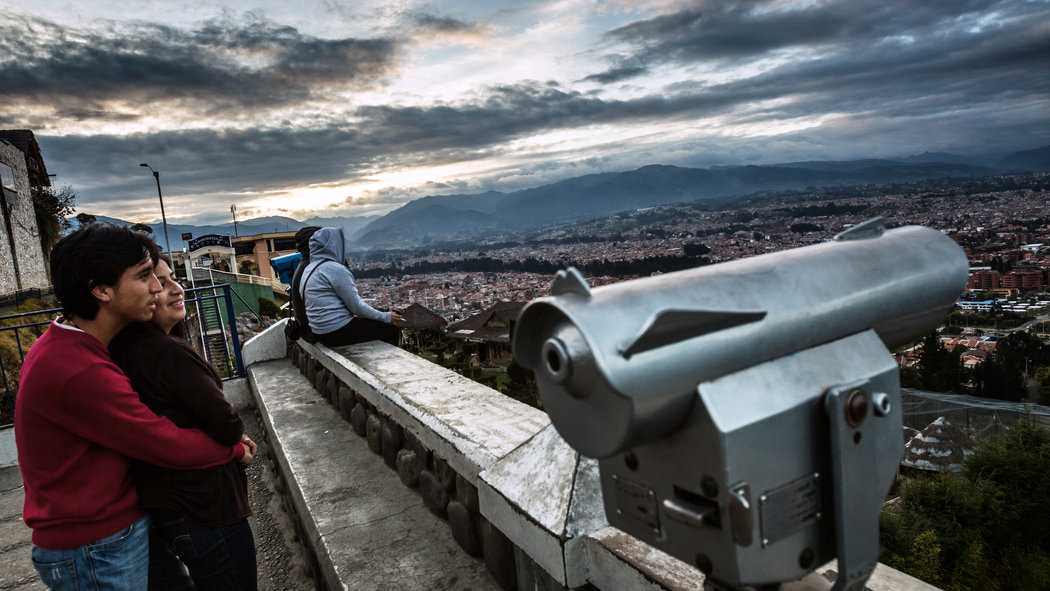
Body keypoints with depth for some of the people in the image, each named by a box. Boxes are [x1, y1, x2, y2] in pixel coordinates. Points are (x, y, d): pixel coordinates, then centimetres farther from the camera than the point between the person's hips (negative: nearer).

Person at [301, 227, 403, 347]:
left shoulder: (309, 269, 11)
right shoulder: (336, 269, -18)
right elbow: (356, 307, -17)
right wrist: (386, 317, -5)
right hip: (338, 333, -10)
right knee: (392, 330, 0)